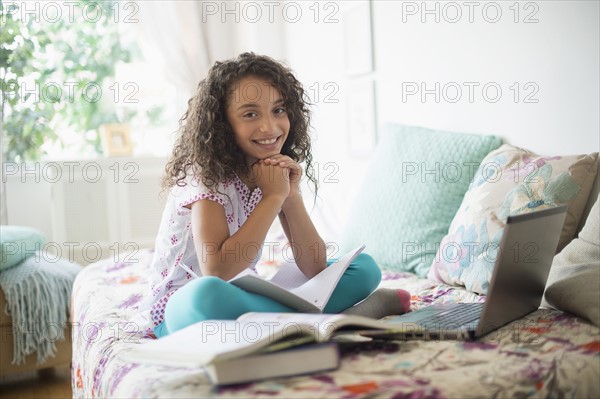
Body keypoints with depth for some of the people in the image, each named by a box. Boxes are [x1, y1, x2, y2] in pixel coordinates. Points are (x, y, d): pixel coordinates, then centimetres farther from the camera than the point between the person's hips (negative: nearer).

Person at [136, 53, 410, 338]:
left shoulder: (278, 172, -1)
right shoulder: (206, 175, -18)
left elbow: (314, 269, -5)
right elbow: (215, 271, -32)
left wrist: (292, 196, -17)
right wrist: (273, 197, -25)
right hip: (180, 307, -5)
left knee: (364, 267, -1)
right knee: (209, 294, -43)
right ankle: (337, 318, -25)